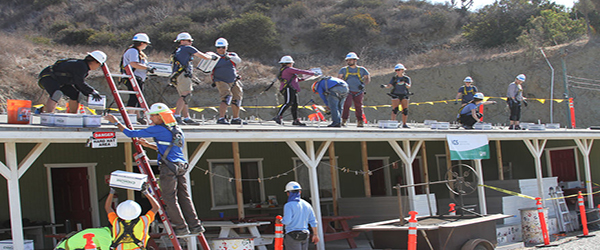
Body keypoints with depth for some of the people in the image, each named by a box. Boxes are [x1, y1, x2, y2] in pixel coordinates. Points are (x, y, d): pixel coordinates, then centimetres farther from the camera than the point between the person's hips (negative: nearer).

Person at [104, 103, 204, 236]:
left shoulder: (158, 129, -8)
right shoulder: (177, 130, 16)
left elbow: (131, 133, -4)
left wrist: (116, 122, 8)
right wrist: (148, 145, 29)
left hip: (169, 168, -8)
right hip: (181, 166, 8)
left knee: (170, 199, 1)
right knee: (184, 196, 11)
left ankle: (181, 228, 2)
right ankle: (195, 226, 10)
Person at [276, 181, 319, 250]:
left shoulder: (288, 205, -12)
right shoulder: (307, 204, 9)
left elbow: (286, 221, -21)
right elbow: (313, 221, 11)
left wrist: (279, 222, 0)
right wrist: (315, 234, 20)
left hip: (293, 236, -7)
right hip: (304, 236, 7)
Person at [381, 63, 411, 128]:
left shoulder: (407, 78, 6)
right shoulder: (394, 78, 5)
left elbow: (409, 86, -8)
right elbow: (389, 85, -4)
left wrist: (405, 84, -29)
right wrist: (384, 86, -25)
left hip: (404, 96, 2)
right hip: (395, 95, -2)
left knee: (405, 110, 1)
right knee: (395, 109, -13)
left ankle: (404, 124, 10)